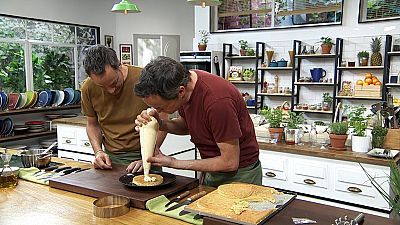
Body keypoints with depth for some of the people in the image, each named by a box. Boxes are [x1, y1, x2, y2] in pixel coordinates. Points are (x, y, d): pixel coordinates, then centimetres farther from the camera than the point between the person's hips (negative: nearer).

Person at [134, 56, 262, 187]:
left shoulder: (218, 100, -34)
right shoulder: (184, 80, -10)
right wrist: (161, 124, -14)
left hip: (239, 174, -7)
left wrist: (174, 163, -19)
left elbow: (230, 162, -25)